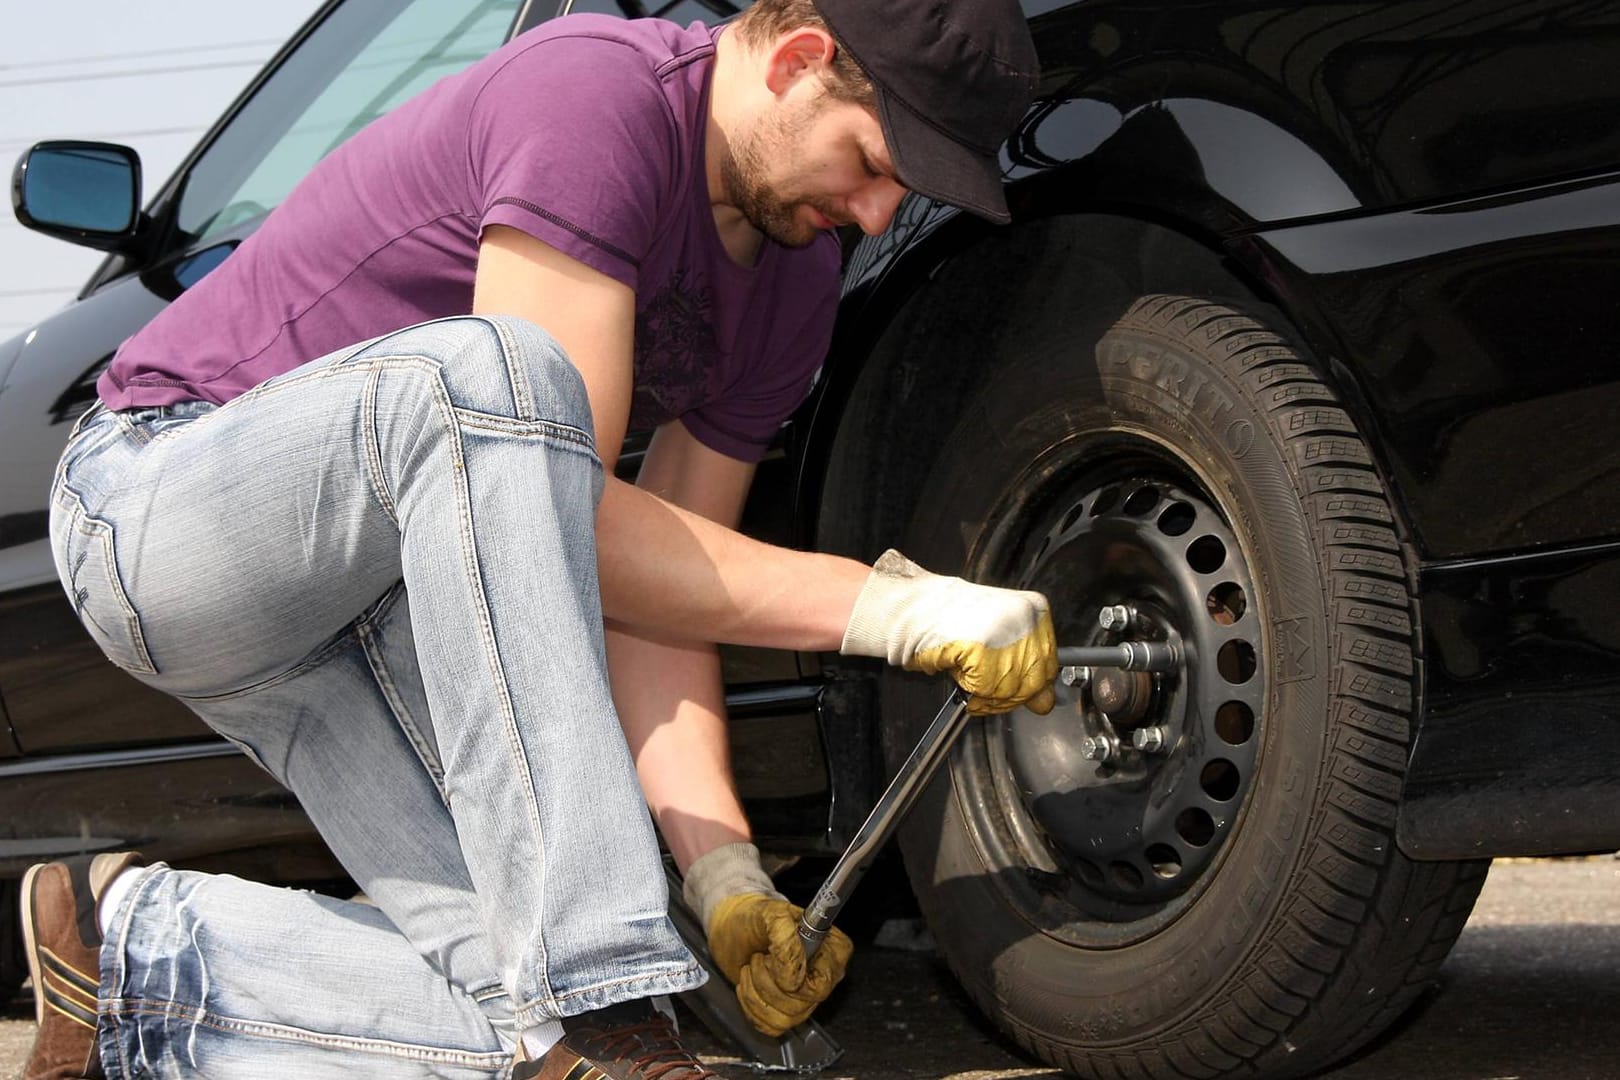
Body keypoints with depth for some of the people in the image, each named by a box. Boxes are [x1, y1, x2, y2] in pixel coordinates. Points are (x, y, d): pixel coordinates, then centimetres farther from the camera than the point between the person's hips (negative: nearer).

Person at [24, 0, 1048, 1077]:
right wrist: (887, 604, -28)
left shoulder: (794, 280, 4)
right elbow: (546, 504, -28)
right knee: (482, 368, -40)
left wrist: (723, 870, -12)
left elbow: (662, 578, 2)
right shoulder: (594, 95, -23)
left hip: (391, 590, 8)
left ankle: (133, 954, 8)